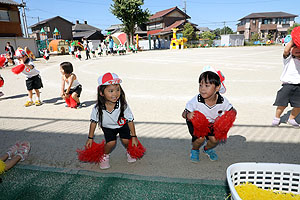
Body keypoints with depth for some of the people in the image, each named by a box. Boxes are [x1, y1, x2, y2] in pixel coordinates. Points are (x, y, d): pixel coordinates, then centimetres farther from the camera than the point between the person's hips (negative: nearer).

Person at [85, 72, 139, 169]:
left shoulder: (123, 105, -32)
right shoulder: (98, 108, -30)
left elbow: (130, 121, -20)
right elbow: (93, 122, -13)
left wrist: (134, 137, -15)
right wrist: (90, 138, -6)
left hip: (122, 125, 0)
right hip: (108, 127, 0)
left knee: (126, 140, -13)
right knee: (111, 142, -17)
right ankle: (105, 156, 15)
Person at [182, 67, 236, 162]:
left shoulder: (222, 101, -24)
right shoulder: (196, 101, -30)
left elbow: (233, 111, -6)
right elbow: (184, 113, -22)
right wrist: (188, 115, -46)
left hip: (212, 123, 3)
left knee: (215, 139, -14)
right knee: (200, 138, -23)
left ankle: (207, 149, 23)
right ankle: (195, 150, 14)